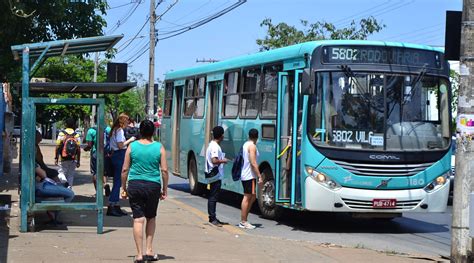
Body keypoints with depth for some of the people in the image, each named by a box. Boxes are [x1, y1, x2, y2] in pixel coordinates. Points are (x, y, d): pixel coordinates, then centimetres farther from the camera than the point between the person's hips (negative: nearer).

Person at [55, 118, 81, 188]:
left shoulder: (61, 134, -4)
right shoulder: (76, 135, 0)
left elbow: (58, 147, -5)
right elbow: (78, 149, -1)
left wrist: (56, 158, 2)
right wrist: (78, 161, 5)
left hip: (63, 158, -2)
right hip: (73, 159, 2)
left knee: (61, 172, 8)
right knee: (71, 175, 11)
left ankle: (64, 181, -20)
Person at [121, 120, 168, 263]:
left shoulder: (132, 146, 0)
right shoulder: (159, 148, -1)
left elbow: (125, 169, 1)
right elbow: (164, 170, -1)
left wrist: (123, 187, 10)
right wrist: (165, 189, 8)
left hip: (135, 185, 0)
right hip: (153, 186, 0)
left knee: (138, 220, 0)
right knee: (151, 218, 18)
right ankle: (149, 250, 16)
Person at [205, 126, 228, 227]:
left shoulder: (212, 144, 13)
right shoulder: (215, 146, -19)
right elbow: (214, 160, -28)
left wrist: (221, 159, 16)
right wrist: (223, 161, -13)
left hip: (213, 176, 10)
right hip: (216, 176, -10)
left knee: (213, 197, 14)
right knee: (213, 197, -6)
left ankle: (212, 217, 21)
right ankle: (212, 218, -4)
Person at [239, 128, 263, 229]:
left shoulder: (245, 144, 14)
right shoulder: (252, 146, -13)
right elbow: (253, 163, -20)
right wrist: (259, 176, -20)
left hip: (244, 175, 9)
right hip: (250, 176, -9)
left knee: (253, 196, 15)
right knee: (247, 198, -5)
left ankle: (244, 220, 14)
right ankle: (243, 222, -1)